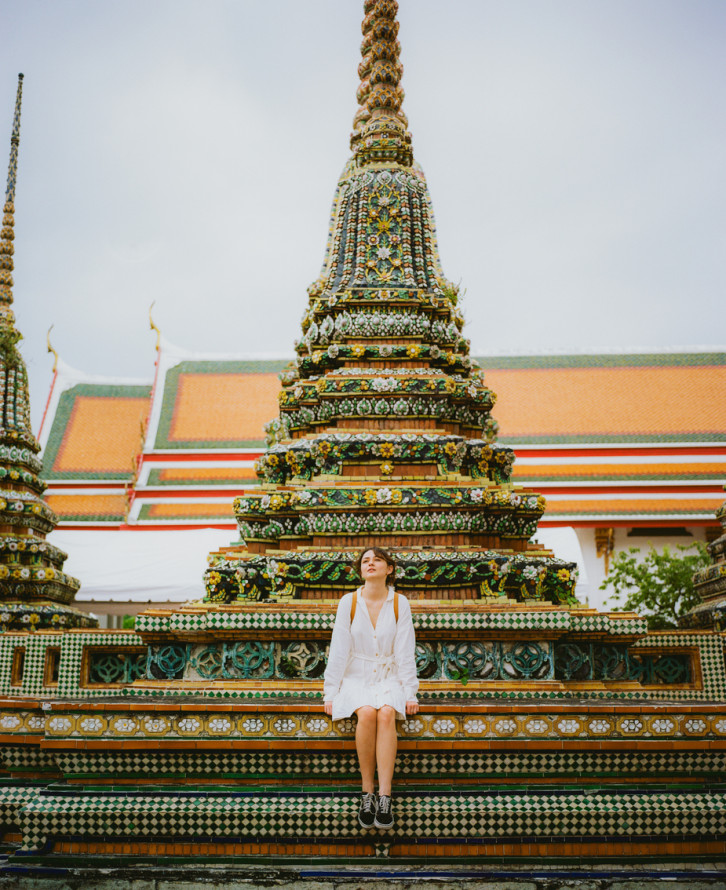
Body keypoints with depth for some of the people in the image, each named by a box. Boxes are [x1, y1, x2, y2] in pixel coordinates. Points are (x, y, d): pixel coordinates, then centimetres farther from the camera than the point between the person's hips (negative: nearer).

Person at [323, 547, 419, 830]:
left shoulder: (400, 603, 1)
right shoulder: (349, 602, 0)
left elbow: (405, 651, 0)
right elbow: (339, 649, -1)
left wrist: (410, 693, -6)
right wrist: (330, 692, -6)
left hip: (389, 677, 0)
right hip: (356, 677, 0)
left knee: (386, 713, -31)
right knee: (367, 713, -31)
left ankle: (384, 797, -31)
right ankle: (367, 793, -19)